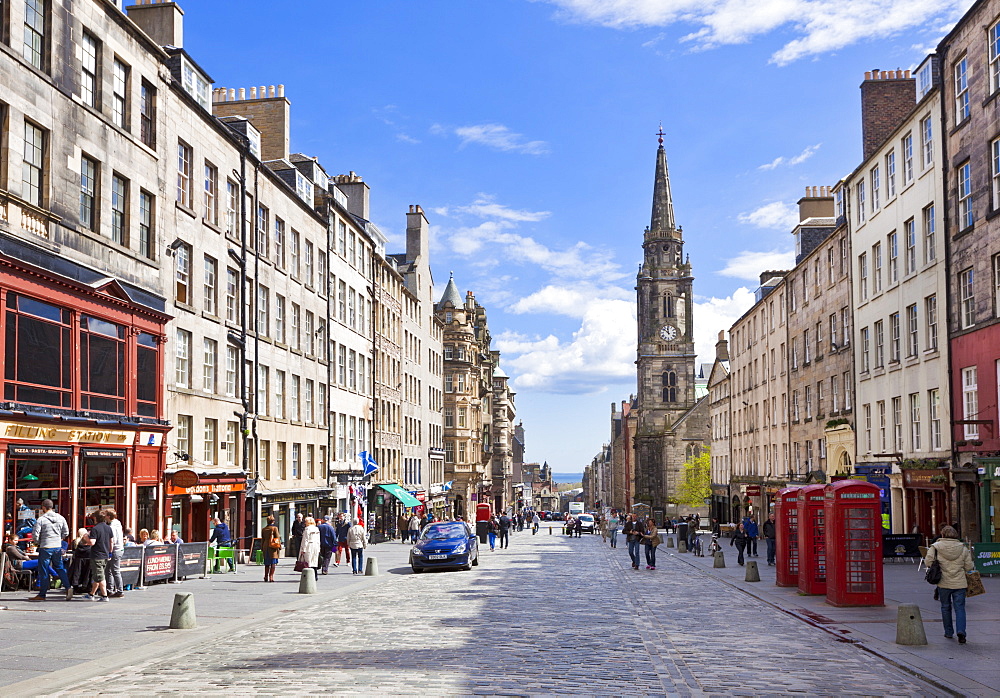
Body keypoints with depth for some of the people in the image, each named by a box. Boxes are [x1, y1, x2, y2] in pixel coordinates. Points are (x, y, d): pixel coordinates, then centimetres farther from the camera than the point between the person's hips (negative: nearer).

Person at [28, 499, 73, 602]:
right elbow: (66, 533, 9)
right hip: (58, 547, 4)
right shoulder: (60, 518, 5)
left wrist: (38, 542, 9)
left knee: (43, 571, 3)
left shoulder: (41, 519, -10)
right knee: (60, 568, 14)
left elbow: (35, 535, -10)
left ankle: (42, 595, 8)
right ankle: (68, 587, -2)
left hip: (45, 547, -4)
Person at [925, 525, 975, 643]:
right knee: (960, 608, 3)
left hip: (944, 583, 0)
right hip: (960, 584, 1)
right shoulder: (963, 548, 0)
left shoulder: (936, 547, -6)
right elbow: (969, 567, 1)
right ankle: (961, 631, -14)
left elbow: (928, 562, -10)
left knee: (945, 607, 15)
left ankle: (948, 632, 23)